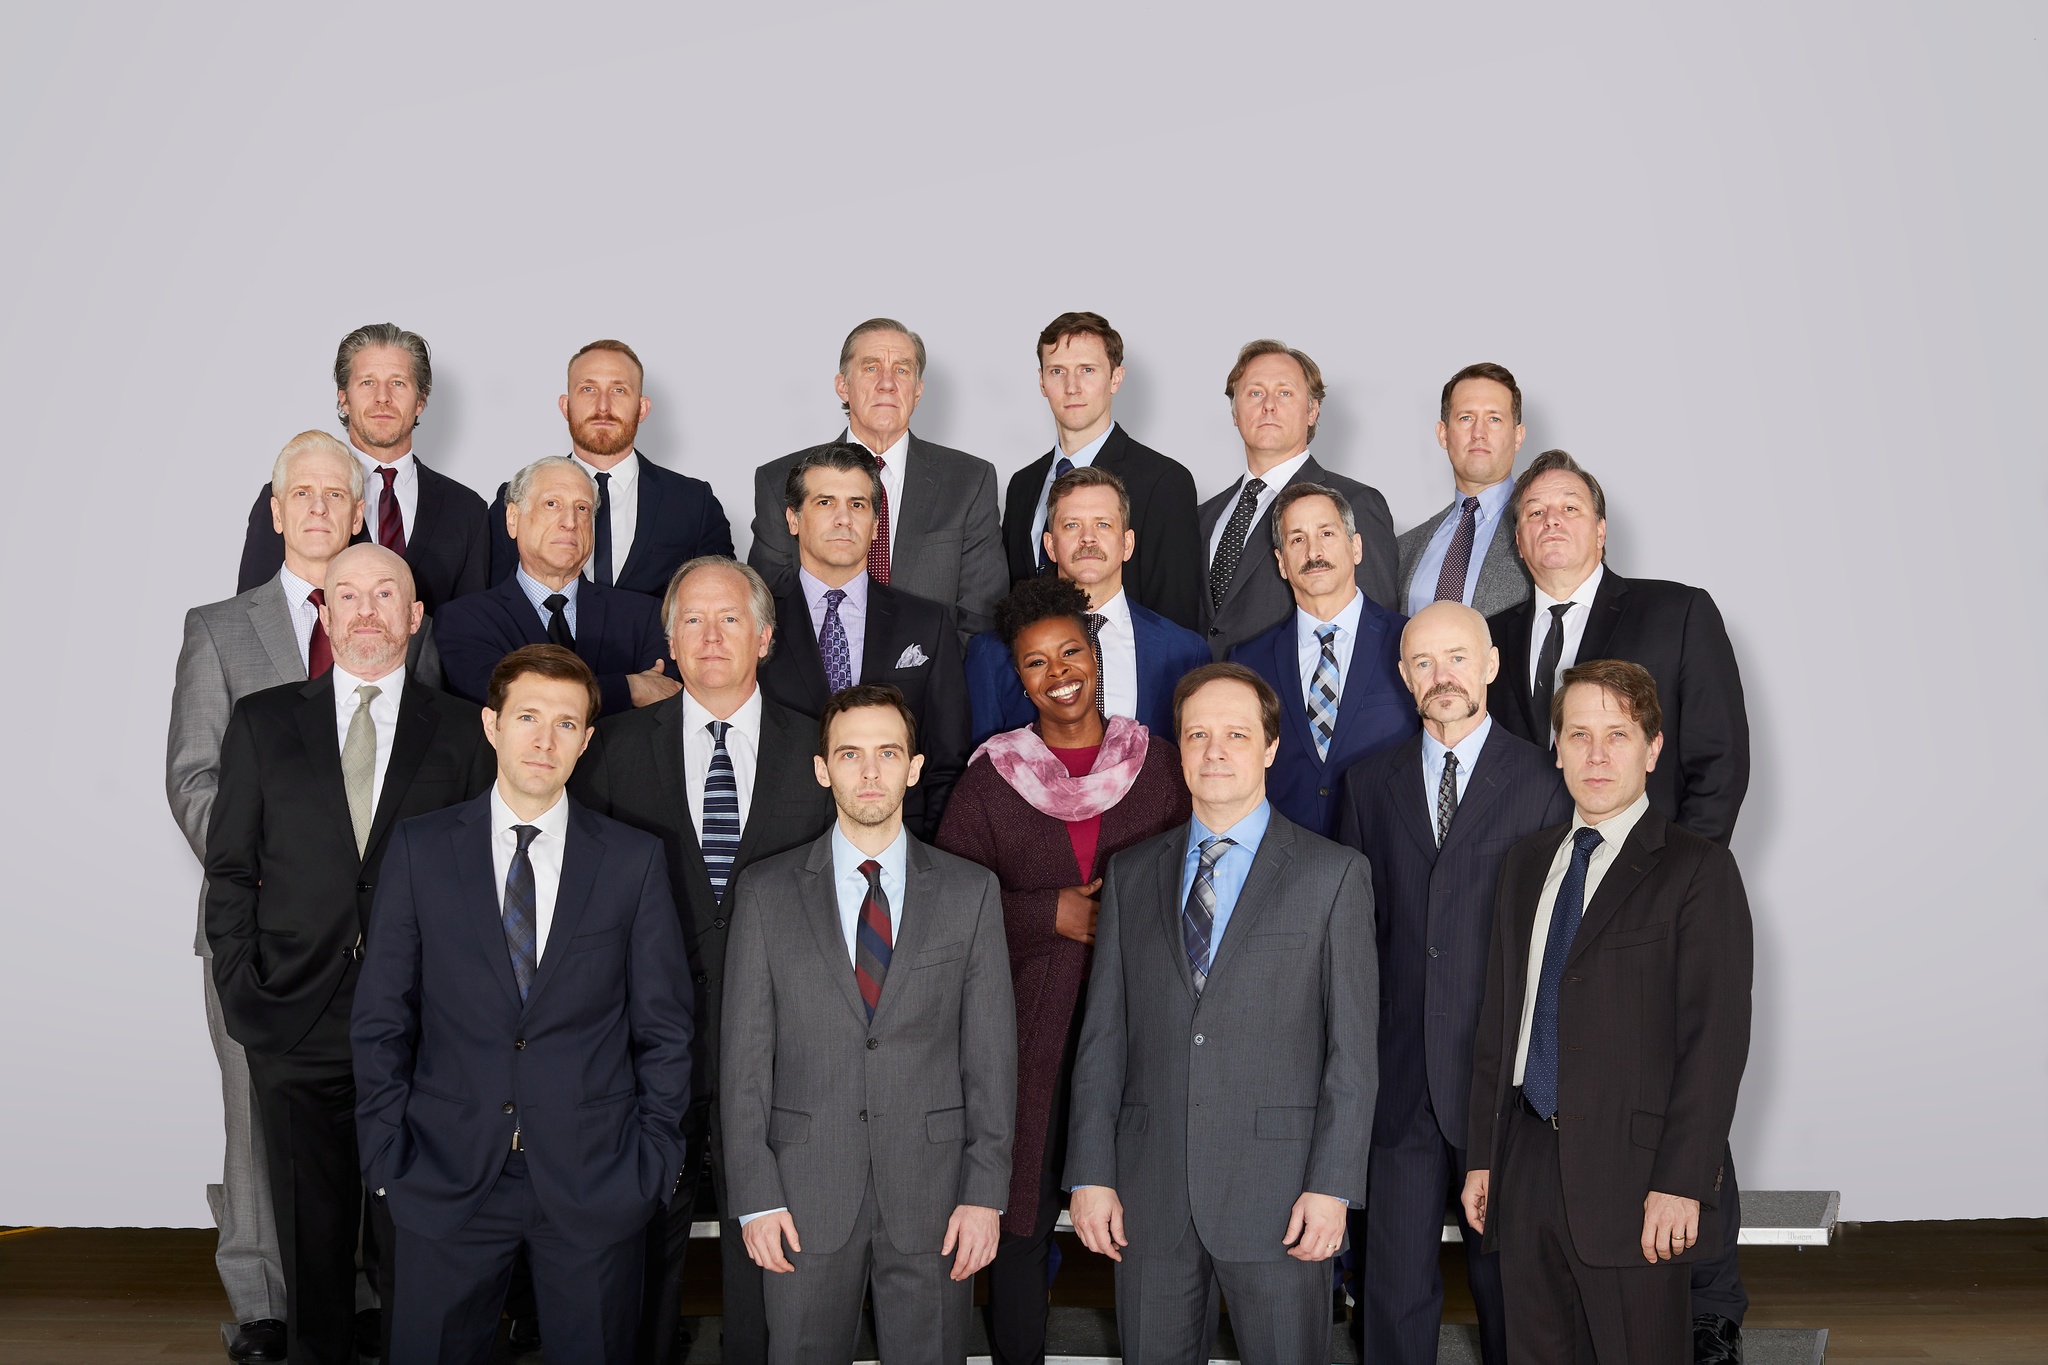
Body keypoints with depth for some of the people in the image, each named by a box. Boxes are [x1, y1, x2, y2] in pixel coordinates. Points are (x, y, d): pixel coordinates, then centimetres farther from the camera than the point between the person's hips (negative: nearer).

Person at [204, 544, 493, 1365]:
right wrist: (240, 990, -1)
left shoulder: (461, 732, 5)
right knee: (313, 1239, 11)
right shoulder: (261, 722, 8)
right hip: (296, 1021, 1)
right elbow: (230, 868, 8)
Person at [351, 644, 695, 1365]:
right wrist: (386, 1154, -1)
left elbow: (663, 1027, 3)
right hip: (446, 1177, 0)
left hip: (594, 1182, 0)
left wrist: (654, 1160, -1)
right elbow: (381, 1020, 3)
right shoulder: (419, 848, 1)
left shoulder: (634, 859, 0)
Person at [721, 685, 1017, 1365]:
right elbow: (744, 1054, 1)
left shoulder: (970, 890, 4)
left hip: (933, 1192, 0)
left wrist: (987, 1193, -4)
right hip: (806, 1195, 0)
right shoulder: (767, 891, 3)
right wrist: (755, 1196, -4)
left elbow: (992, 1051, 2)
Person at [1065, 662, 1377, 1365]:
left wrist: (1332, 1185, -9)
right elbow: (1103, 1035, 8)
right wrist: (1091, 1174, 2)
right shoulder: (1130, 875, 10)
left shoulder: (1334, 874, 2)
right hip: (1149, 1196, 3)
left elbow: (1352, 1043, -2)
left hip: (1277, 1192, -2)